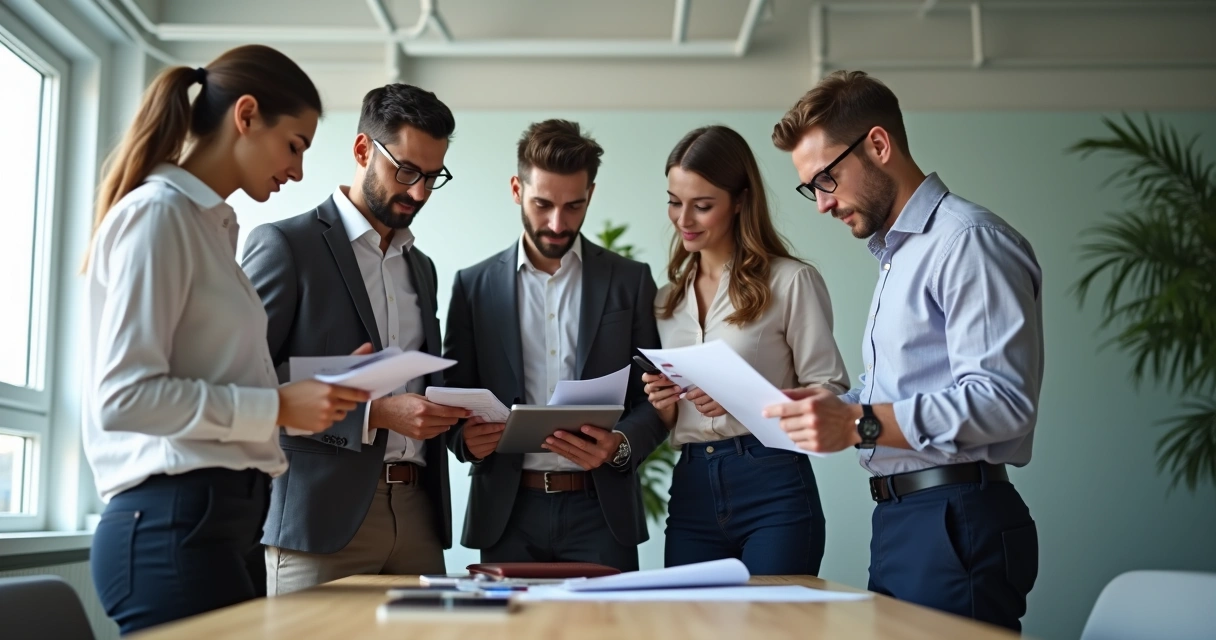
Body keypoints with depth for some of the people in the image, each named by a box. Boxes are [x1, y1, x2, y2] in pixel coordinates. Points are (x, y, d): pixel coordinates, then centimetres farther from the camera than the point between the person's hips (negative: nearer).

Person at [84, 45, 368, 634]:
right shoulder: (157, 213, -10)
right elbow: (123, 396, -19)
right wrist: (278, 406, -17)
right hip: (175, 523, -9)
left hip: (226, 517, 9)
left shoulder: (212, 222, 15)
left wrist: (320, 384, 5)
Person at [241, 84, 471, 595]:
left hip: (416, 513, 6)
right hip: (322, 515, -6)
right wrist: (375, 415, -16)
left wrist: (452, 417, 2)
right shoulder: (284, 245, -2)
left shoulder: (421, 267, 19)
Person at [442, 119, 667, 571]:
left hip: (600, 507, 0)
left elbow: (654, 398, 5)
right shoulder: (474, 286, 8)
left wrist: (621, 445, -14)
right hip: (507, 512, 1)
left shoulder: (630, 281, 6)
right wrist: (467, 437, -13)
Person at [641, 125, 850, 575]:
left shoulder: (791, 282, -1)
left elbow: (832, 392, -6)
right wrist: (664, 406, -2)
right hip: (692, 495, 5)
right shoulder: (667, 298, 15)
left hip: (773, 490, -4)